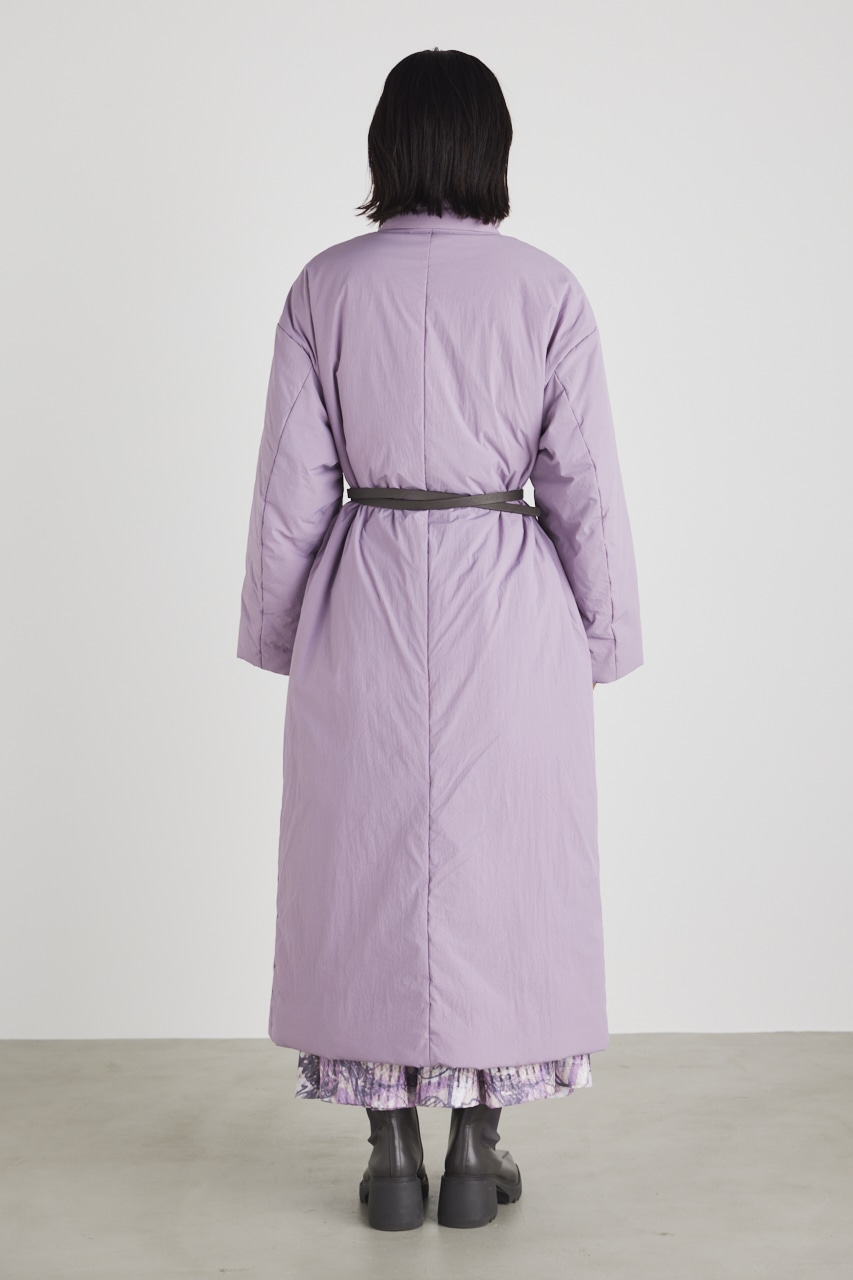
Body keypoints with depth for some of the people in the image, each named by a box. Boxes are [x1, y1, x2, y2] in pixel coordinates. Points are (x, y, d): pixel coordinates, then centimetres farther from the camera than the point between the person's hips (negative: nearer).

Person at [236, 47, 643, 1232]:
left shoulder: (326, 285, -1)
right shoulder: (548, 290, -3)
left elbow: (293, 481, 0)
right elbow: (584, 483, -2)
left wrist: (278, 633, 10)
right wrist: (602, 633, 8)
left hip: (366, 602, 1)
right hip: (507, 606, 0)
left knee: (370, 862, 10)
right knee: (499, 862, 9)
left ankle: (393, 1159, 18)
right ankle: (476, 1156, 18)